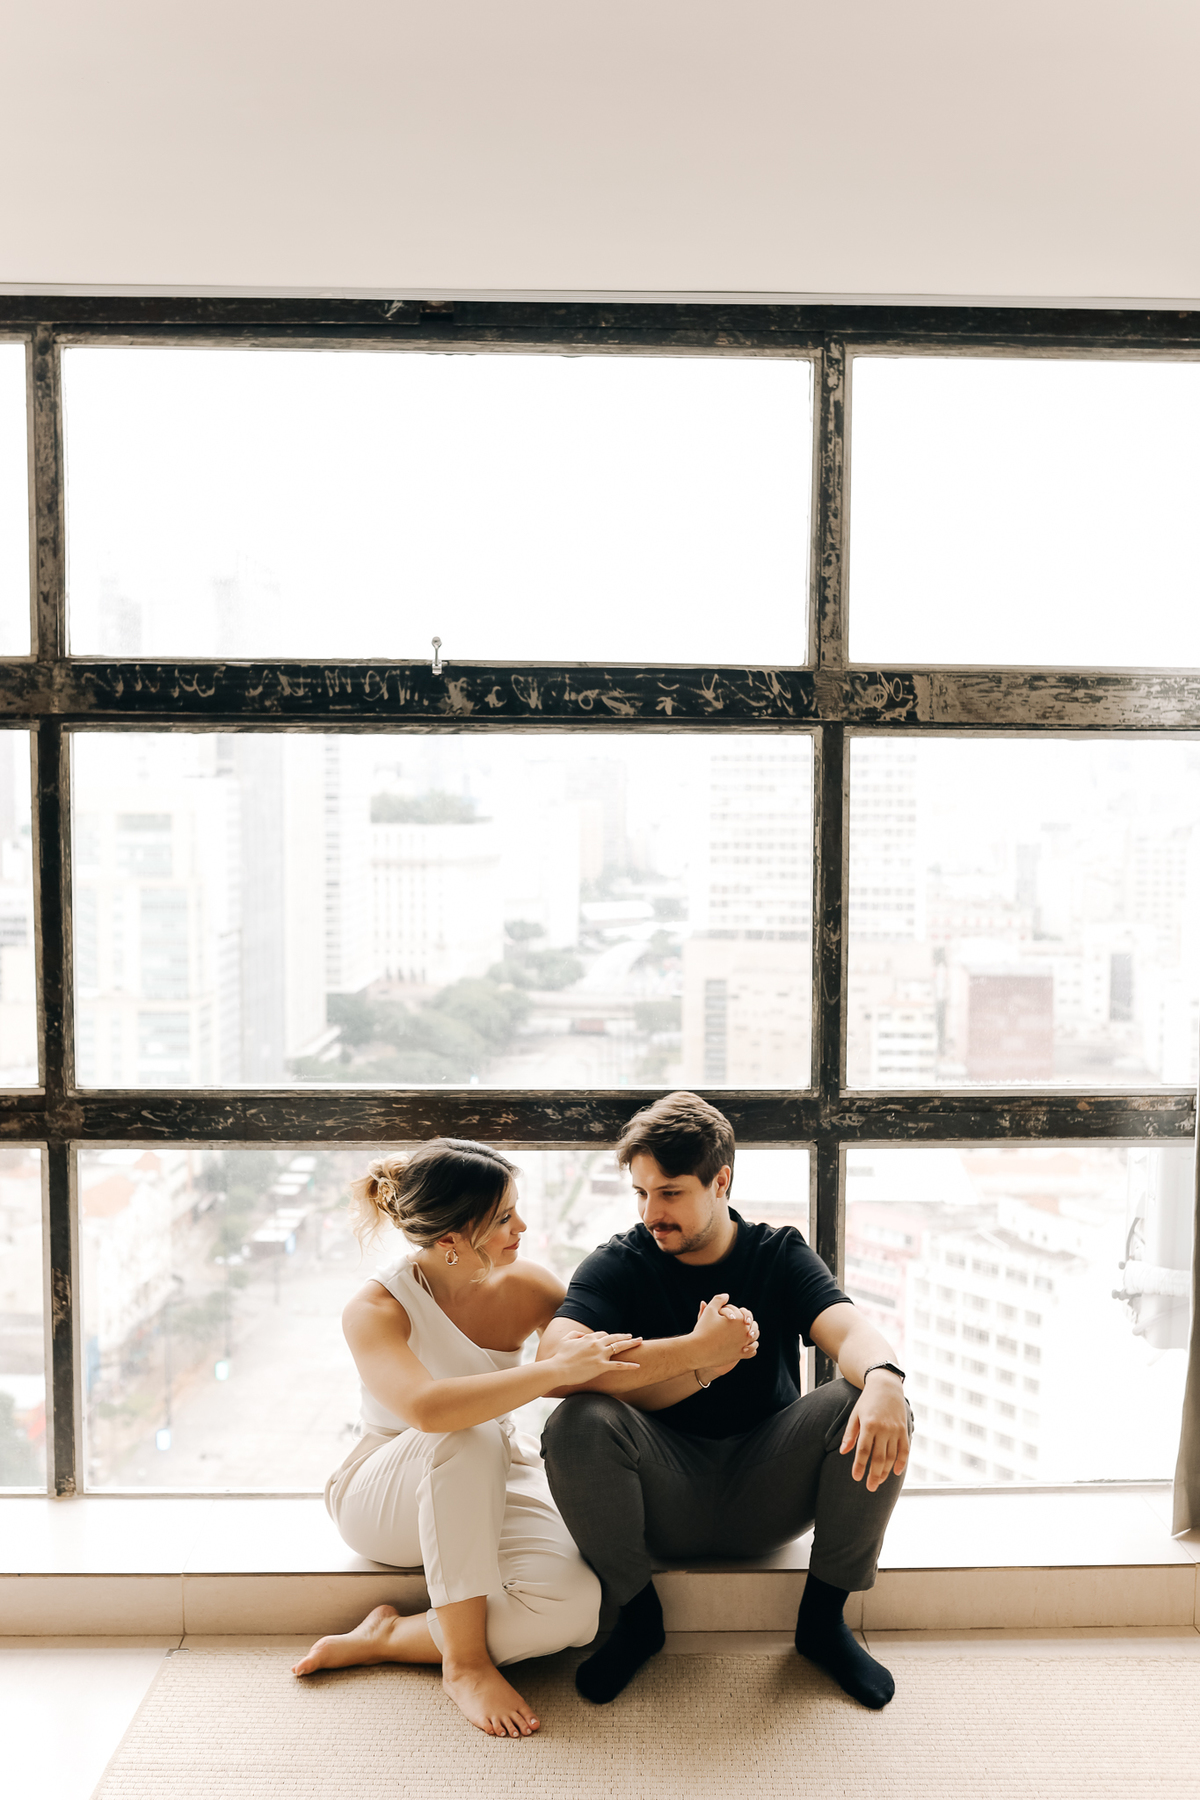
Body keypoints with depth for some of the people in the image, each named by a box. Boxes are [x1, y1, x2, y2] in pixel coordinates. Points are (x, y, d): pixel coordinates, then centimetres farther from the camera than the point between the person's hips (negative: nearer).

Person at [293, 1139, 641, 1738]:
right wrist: (556, 1370, -42)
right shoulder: (375, 1311, -22)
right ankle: (465, 1662, -23)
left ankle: (386, 1638, -7)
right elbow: (427, 1407, -43)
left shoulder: (522, 1287, -9)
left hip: (491, 1491, 4)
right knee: (469, 1436, -39)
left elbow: (629, 1348, 6)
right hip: (383, 1502, -4)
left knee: (573, 1608, -27)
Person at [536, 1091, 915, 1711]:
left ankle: (823, 1617, -1)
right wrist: (699, 1353, -25)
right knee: (577, 1423, -30)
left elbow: (851, 1331, -16)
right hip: (665, 1500, -1)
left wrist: (884, 1379, -41)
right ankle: (637, 1614, -4)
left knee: (875, 1412, -24)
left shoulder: (780, 1255, 2)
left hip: (766, 1495, 1)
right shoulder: (617, 1265, -3)